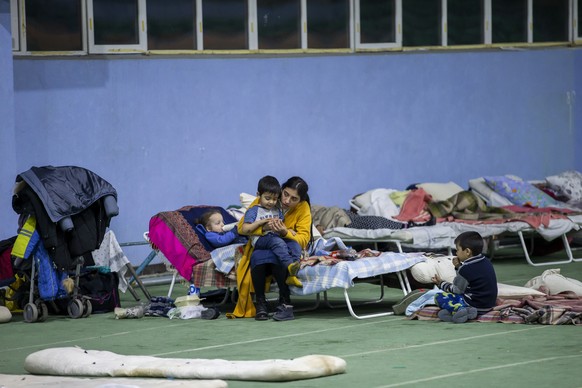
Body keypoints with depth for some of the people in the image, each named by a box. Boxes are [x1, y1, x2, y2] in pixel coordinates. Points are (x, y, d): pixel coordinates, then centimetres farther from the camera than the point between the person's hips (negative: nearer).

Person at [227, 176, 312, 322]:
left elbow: (303, 240, -13)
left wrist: (285, 233, -33)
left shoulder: (303, 208, -5)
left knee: (276, 256, -37)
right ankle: (260, 303, -22)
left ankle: (285, 303, -28)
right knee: (258, 257, -37)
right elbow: (241, 227, -8)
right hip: (260, 250, 1)